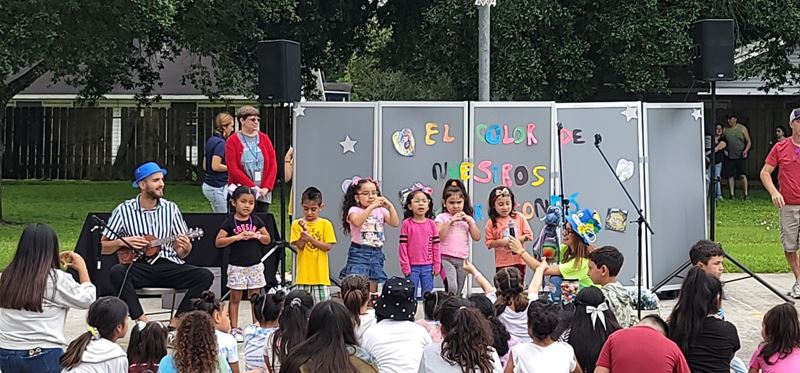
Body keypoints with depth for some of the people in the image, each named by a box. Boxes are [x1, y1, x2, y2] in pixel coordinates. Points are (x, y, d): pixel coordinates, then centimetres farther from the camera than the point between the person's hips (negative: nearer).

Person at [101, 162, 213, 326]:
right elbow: (102, 248, 7)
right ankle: (143, 322, -31)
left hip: (168, 266, 2)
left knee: (205, 276, -23)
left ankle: (175, 323, -21)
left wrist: (184, 247, -12)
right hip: (139, 267, -2)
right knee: (117, 273, -34)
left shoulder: (171, 208, 9)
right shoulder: (124, 210, 3)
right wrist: (122, 242, -11)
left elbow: (181, 253, 11)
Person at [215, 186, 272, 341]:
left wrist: (257, 236, -10)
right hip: (236, 266, -3)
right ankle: (234, 329, 9)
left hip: (255, 265, 3)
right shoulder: (229, 222, -6)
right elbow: (218, 242, -12)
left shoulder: (256, 221, 5)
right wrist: (237, 237, -20)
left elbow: (268, 239, 10)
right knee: (235, 297, 4)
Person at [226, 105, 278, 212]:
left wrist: (266, 188, -5)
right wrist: (253, 187, -14)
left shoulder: (264, 139, 10)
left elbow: (273, 165, 7)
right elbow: (233, 169, -8)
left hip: (263, 195, 3)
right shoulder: (232, 141, -1)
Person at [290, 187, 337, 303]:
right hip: (304, 274, 1)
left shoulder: (325, 224, 1)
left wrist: (310, 238, -15)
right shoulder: (297, 224, 3)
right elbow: (299, 246, -4)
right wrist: (303, 234, -22)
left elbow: (328, 246, -5)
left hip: (320, 274, -1)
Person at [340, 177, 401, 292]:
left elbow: (395, 223, -1)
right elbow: (357, 222, -25)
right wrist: (372, 206, -27)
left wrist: (390, 206, -12)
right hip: (359, 252, -5)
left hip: (377, 253, 5)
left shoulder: (381, 210, 10)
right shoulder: (354, 210, -3)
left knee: (372, 293, 8)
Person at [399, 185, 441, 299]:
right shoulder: (406, 224, -4)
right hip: (412, 267, -2)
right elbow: (403, 245, -4)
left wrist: (437, 264, 2)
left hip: (428, 267, 2)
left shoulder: (431, 224, 3)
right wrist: (405, 266, -7)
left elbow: (436, 245, 6)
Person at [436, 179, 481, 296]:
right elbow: (439, 237, -11)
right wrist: (450, 222, -15)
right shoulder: (442, 218, 2)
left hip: (462, 260, 5)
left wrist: (470, 221, -5)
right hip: (446, 259, -5)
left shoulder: (467, 218, 14)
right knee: (452, 287, -27)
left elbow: (477, 237, 5)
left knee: (458, 292, 8)